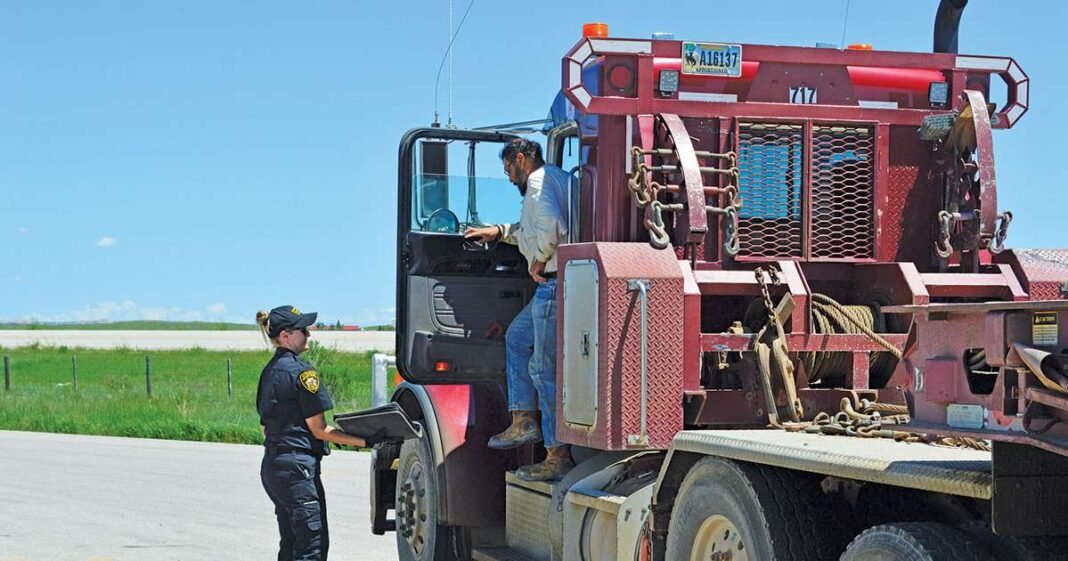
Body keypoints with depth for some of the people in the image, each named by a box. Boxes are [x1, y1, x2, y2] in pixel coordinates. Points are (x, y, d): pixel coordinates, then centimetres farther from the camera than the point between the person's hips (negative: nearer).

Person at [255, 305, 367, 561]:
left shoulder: (269, 371, 14)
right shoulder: (301, 370, -13)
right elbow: (319, 429, -13)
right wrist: (364, 441, -13)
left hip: (272, 465, 10)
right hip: (297, 466, -9)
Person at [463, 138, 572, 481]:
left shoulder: (539, 180, -8)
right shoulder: (553, 179, 23)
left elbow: (550, 226, -26)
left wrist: (538, 261, -12)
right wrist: (498, 232, 36)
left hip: (554, 283, -11)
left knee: (544, 369, -7)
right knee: (518, 336, 24)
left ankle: (558, 456, -5)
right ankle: (524, 421, 19)